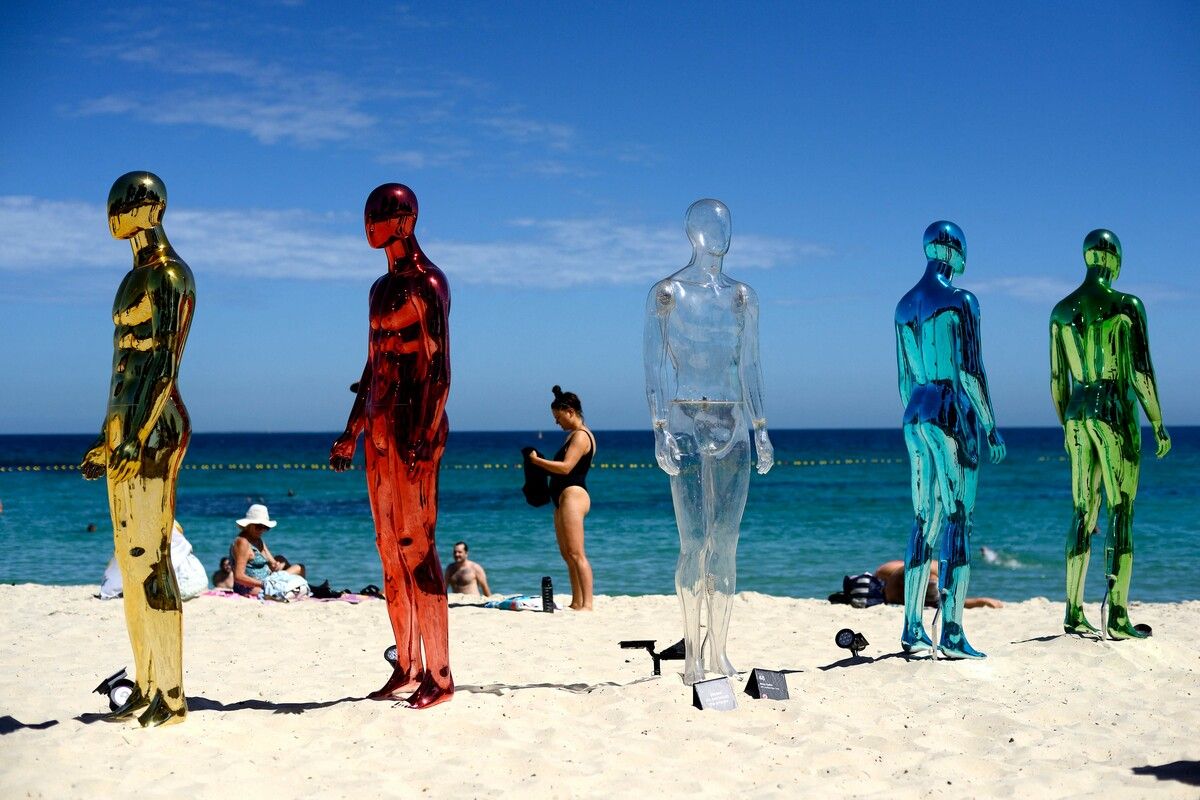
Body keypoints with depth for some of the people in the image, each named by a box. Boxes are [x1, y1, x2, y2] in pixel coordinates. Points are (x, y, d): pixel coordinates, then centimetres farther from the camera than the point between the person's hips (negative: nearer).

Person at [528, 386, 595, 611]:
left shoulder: (580, 436, -11)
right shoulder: (574, 435, 21)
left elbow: (565, 467, -21)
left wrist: (537, 460, -13)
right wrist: (541, 463, 9)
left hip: (573, 495, -11)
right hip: (564, 498, 11)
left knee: (576, 554, -15)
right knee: (567, 554, 12)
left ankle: (587, 604, -19)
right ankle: (576, 602, 17)